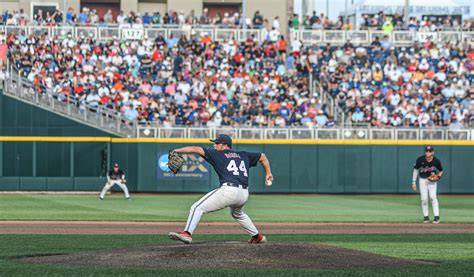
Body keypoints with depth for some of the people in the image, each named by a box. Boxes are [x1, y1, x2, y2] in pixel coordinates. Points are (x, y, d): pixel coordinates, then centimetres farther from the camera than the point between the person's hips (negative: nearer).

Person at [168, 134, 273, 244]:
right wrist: (268, 173, 37)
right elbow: (262, 156, 33)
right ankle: (257, 236, 41)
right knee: (237, 213, 39)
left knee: (197, 208, -5)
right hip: (244, 195, 7)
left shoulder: (217, 154, 9)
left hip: (228, 191, -7)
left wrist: (176, 151, 6)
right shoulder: (244, 155, 24)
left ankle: (187, 234, -22)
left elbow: (196, 149, 4)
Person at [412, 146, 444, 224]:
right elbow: (416, 170, -2)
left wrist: (438, 177, -16)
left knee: (433, 197, -15)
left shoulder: (436, 161, -14)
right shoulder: (420, 160, -15)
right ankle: (426, 217, 9)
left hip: (432, 180, -1)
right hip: (423, 180, 1)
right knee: (424, 199, -3)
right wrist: (414, 182, -3)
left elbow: (441, 171, 4)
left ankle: (436, 217, -15)